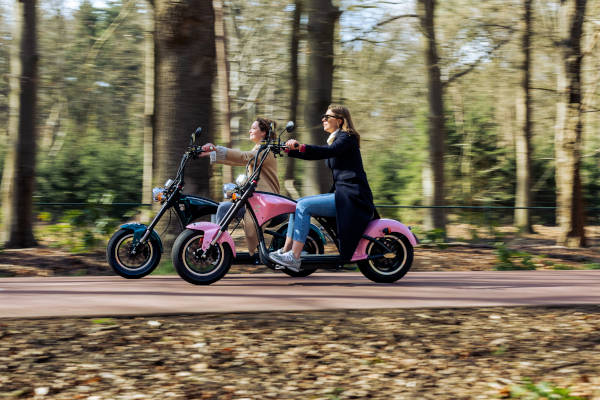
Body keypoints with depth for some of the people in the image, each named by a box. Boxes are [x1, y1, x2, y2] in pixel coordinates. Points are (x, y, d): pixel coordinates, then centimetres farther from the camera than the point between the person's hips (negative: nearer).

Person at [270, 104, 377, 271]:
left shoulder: (346, 137, -8)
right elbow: (314, 155, 24)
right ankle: (286, 250, 4)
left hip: (352, 198, -10)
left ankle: (294, 257, -23)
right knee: (298, 203, 6)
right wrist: (289, 150, 13)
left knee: (304, 206, -19)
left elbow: (330, 151, -28)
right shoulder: (335, 139, 22)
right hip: (341, 194, 10)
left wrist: (300, 146, -39)